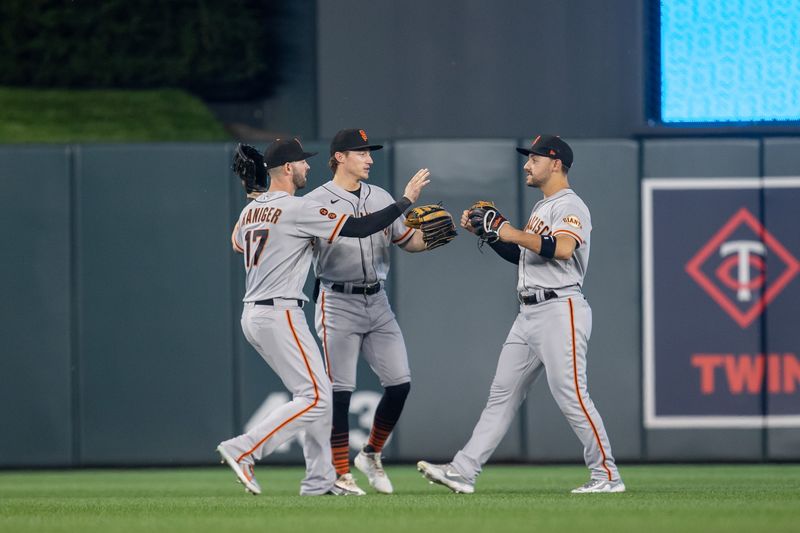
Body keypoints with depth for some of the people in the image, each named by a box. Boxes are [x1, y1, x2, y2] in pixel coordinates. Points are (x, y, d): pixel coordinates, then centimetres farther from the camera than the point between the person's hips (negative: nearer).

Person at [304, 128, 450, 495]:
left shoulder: (380, 198, 13)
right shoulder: (317, 201, -4)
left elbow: (409, 241, 16)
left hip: (377, 303, 5)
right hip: (338, 303, -5)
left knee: (400, 383, 1)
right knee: (340, 391, -6)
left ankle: (371, 455, 20)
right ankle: (341, 474, 1)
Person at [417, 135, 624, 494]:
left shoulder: (570, 206, -10)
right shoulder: (542, 209, 21)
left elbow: (562, 249, -27)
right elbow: (521, 255, 26)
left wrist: (510, 232, -23)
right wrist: (487, 232, 13)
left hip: (560, 311, -10)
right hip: (529, 314, 10)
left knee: (571, 396, -11)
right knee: (502, 393, 7)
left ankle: (607, 476, -4)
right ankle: (463, 472, 6)